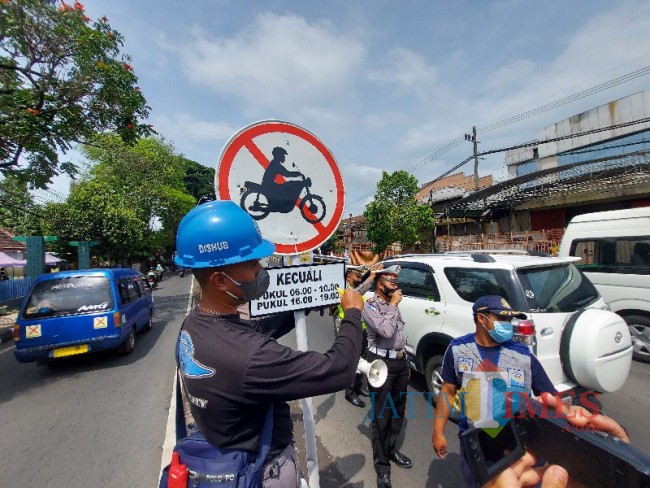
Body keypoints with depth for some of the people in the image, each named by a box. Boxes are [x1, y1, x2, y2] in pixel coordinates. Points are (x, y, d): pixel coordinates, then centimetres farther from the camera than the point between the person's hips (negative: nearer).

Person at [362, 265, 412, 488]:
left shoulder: (392, 304, 10)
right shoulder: (370, 306, -14)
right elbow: (386, 331, -28)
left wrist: (406, 363, 19)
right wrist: (393, 305, -18)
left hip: (400, 361, 8)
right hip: (382, 363, -8)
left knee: (398, 410, 21)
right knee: (381, 415, 4)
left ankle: (391, 449, 41)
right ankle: (382, 465, 21)